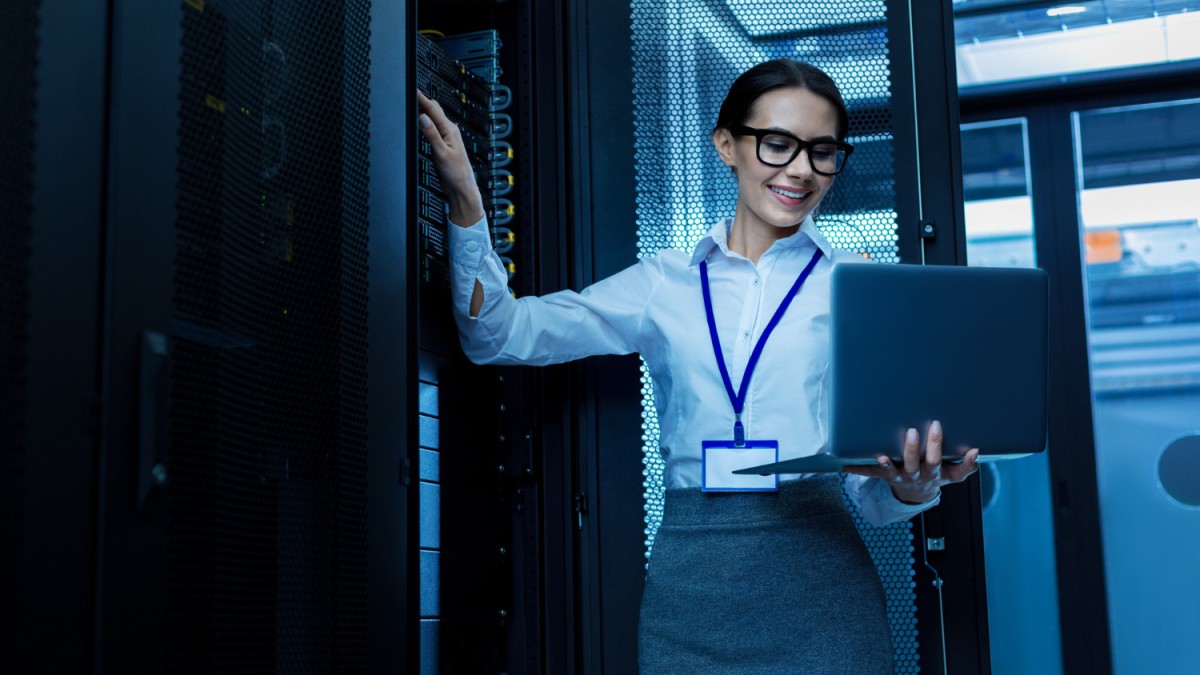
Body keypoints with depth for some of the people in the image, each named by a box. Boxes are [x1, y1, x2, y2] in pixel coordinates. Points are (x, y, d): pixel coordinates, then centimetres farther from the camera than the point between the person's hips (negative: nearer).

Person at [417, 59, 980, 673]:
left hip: (817, 576, -1)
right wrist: (465, 200, -6)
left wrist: (911, 485, -21)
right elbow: (498, 333, 5)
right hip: (688, 581, 1)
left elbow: (871, 491, 3)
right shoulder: (665, 284, 10)